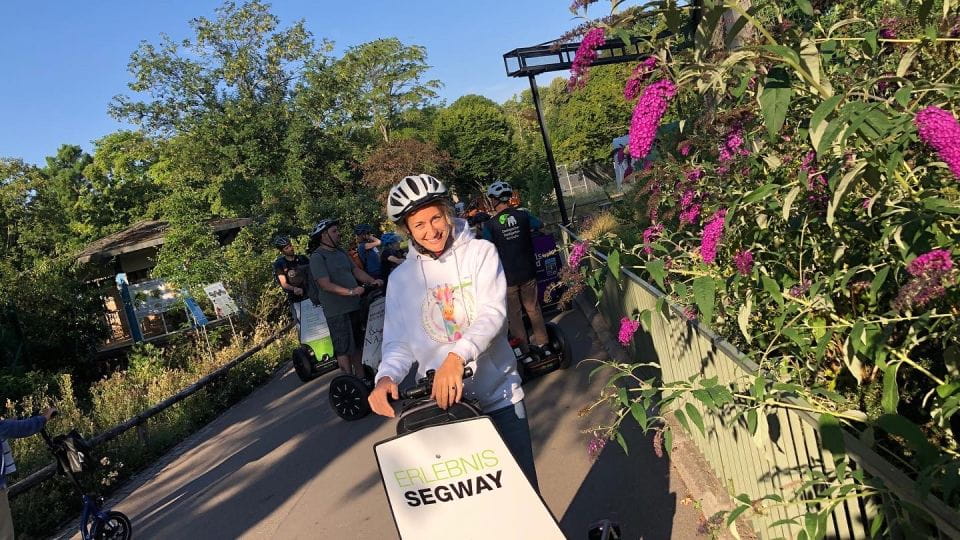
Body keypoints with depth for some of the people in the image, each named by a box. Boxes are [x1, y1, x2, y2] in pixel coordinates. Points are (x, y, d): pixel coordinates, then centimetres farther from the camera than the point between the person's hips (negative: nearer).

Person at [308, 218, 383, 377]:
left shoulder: (341, 252, 14)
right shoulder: (317, 257, -12)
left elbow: (356, 270, 14)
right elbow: (326, 285, -21)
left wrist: (372, 281, -4)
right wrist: (351, 291, -29)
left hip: (355, 306, 8)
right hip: (337, 311, -8)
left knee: (357, 345, 16)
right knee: (344, 349, -3)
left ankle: (361, 377, 27)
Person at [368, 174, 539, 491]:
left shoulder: (480, 253, -2)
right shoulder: (401, 279, 5)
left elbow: (493, 313, -16)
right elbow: (398, 342, 2)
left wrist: (457, 357, -34)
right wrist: (386, 377, -21)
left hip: (499, 395, -1)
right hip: (441, 402, 1)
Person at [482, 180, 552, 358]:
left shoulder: (490, 224, -14)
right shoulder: (522, 215, -5)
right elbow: (539, 225, 14)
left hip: (507, 276, -3)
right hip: (528, 271, 3)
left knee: (514, 314, 9)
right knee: (533, 309, 17)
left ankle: (524, 350, 14)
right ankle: (543, 345, 23)